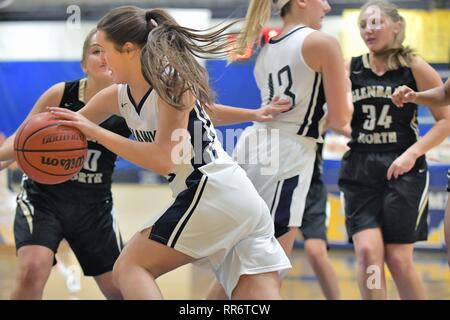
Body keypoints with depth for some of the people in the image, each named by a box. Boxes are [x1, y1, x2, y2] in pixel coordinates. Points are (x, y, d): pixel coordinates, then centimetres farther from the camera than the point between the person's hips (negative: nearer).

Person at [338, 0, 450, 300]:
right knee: (368, 252, -12)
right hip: (360, 170, 2)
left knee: (398, 260, -2)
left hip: (402, 170, -2)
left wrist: (412, 154, -12)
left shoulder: (415, 68, -2)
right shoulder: (351, 69, 4)